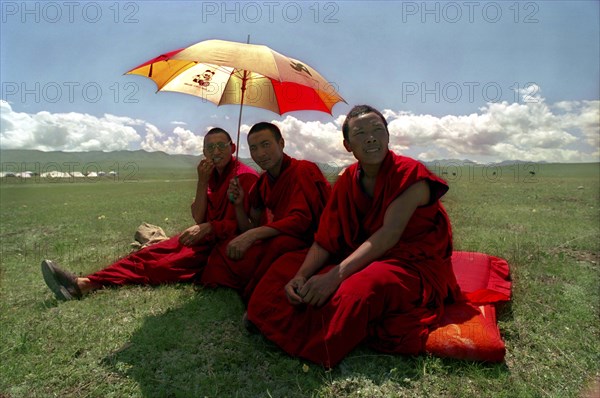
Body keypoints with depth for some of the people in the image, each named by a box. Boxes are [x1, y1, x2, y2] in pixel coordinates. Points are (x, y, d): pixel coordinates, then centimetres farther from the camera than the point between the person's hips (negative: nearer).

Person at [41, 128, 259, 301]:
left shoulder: (245, 176, -12)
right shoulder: (210, 175, 13)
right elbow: (199, 219, 2)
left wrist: (208, 227, -28)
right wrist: (202, 182, -8)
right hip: (206, 238, 8)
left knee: (165, 265, -24)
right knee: (149, 253, -9)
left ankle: (89, 284, -25)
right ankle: (83, 283, -16)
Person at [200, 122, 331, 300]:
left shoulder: (303, 170, -12)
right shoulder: (262, 182, 9)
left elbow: (301, 220, -25)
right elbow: (249, 230, 11)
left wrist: (253, 235, -29)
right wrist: (238, 204, -6)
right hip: (274, 245, 6)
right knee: (223, 250, -9)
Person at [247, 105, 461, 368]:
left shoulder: (410, 174, -15)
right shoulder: (346, 181, 3)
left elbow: (390, 234, -27)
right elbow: (326, 239, -3)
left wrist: (336, 275, -37)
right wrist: (301, 276, -21)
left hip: (414, 265, -5)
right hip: (360, 260, 6)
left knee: (361, 287, -38)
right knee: (286, 265, -6)